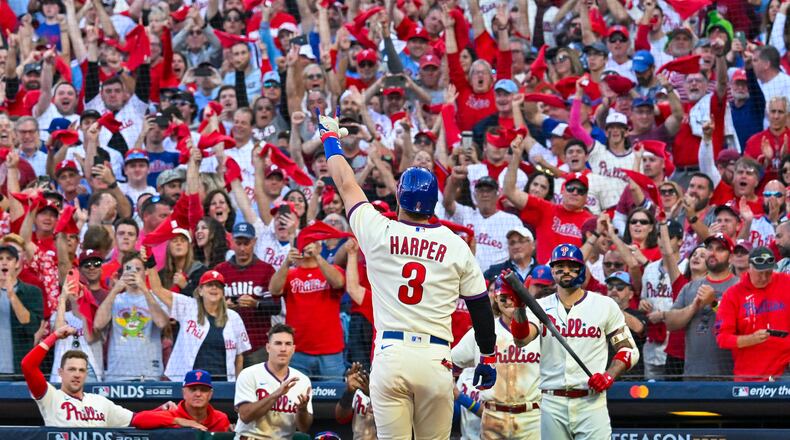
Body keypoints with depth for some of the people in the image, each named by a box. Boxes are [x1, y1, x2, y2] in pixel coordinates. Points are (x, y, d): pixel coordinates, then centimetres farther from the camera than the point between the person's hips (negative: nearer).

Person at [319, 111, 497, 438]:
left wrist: (330, 135, 33)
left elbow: (345, 183, 17)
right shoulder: (457, 246, 4)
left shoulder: (378, 232, 2)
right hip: (435, 359, 1)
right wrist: (488, 357, 21)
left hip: (390, 354, -1)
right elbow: (481, 307, 8)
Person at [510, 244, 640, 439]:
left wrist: (609, 376, -9)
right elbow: (521, 338, -11)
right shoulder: (542, 306, 8)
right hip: (552, 404, 2)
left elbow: (629, 350, 9)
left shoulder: (605, 305, 6)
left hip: (591, 401, -2)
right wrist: (520, 306, -28)